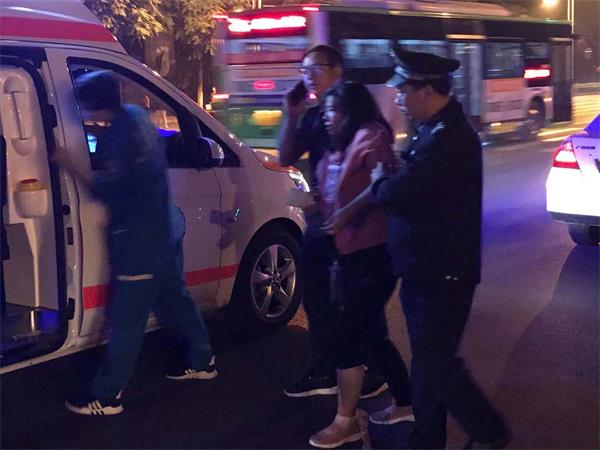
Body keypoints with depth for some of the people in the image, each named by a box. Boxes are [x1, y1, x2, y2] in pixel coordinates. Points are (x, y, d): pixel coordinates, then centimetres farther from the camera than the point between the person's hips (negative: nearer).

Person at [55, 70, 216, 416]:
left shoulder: (122, 135, -24)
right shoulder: (135, 114, 6)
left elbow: (105, 188, -24)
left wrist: (68, 162, -22)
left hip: (140, 240, -10)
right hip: (164, 229, 10)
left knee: (126, 318, -3)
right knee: (174, 297, 22)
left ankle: (107, 396, 5)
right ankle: (202, 361, 36)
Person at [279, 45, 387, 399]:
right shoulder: (311, 116, 11)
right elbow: (286, 158, 9)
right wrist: (291, 116, -3)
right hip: (319, 221, 8)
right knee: (317, 300, 13)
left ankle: (374, 372, 16)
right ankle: (324, 372, 24)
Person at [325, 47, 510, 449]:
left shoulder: (450, 138, -24)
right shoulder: (434, 129, 10)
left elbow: (397, 193, -30)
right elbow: (409, 184, 16)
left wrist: (378, 182, -7)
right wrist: (351, 211, 9)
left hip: (443, 276, -10)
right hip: (424, 269, 10)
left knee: (434, 362, -1)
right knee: (428, 359, 17)